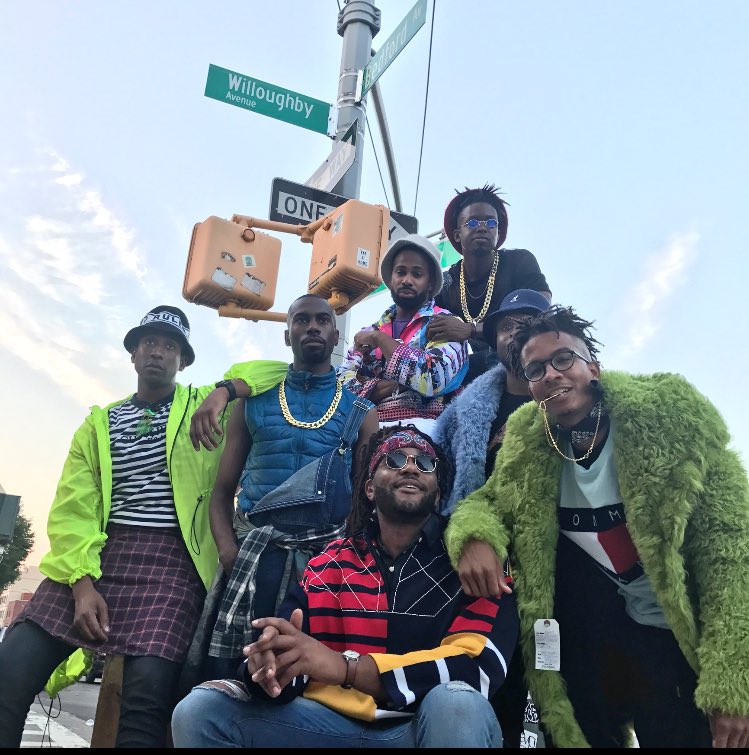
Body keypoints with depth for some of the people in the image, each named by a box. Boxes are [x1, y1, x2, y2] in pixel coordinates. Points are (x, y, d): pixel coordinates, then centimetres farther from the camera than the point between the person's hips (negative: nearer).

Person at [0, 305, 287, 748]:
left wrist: (226, 389, -8)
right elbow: (72, 509, 7)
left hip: (172, 558, -2)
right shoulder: (100, 423, 17)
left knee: (151, 686, -24)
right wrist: (82, 583, -8)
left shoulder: (207, 406, 13)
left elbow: (275, 370, 9)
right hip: (97, 554, 3)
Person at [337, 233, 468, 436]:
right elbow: (342, 380, 9)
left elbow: (433, 378, -14)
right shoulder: (371, 330, 18)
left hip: (420, 426, -4)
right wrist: (377, 388, -8)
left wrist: (381, 339, -6)